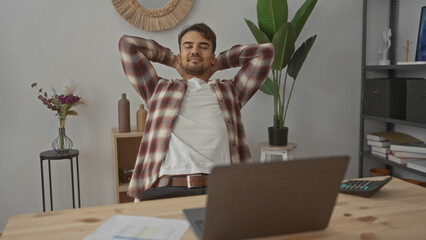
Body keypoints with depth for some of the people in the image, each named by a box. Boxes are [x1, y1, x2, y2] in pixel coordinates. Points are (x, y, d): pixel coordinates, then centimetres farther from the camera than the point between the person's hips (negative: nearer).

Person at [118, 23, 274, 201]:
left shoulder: (230, 91, 26)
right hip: (165, 188, 0)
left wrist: (219, 63, 32)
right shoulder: (160, 88, 25)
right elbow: (127, 44, 26)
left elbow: (265, 50, 26)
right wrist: (172, 60, 33)